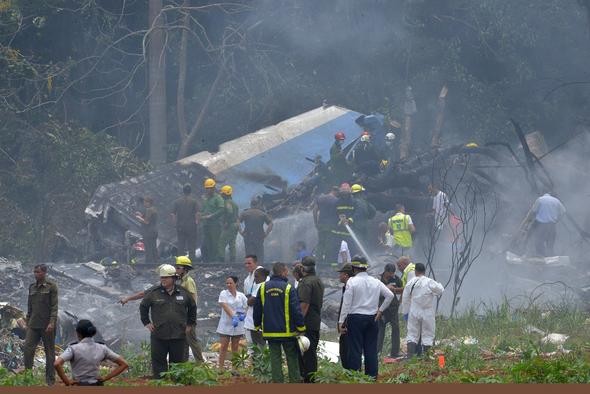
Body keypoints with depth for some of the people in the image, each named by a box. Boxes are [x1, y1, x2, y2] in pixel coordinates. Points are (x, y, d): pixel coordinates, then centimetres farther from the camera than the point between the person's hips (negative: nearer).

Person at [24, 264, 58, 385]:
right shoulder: (32, 287, 12)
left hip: (47, 325, -5)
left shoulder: (51, 286, -4)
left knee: (49, 352, 2)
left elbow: (54, 306, -9)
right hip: (34, 324, 5)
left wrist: (52, 323, -18)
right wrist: (27, 322, 15)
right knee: (27, 348, -6)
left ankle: (50, 380, 9)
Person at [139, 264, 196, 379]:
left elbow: (192, 308, 19)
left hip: (178, 335, 1)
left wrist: (190, 324, 15)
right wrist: (147, 323, 8)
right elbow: (143, 307, 14)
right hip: (159, 336, -1)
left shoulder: (183, 293, 4)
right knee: (158, 361, 0)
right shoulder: (153, 293, 1)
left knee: (178, 361, 6)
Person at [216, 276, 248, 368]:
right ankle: (221, 368, -2)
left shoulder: (241, 296, 6)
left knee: (235, 348, 8)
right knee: (223, 347, -3)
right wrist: (233, 317, -29)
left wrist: (243, 314, -18)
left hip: (238, 326, 2)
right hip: (226, 325, -2)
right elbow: (225, 307, -15)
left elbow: (246, 307, 5)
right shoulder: (223, 294, -2)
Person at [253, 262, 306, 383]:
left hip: (269, 331, 3)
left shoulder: (263, 288, 2)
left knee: (275, 358, 7)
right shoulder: (288, 289, -11)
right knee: (292, 358, 7)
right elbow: (296, 310, -12)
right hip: (287, 331, -3)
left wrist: (258, 325, 20)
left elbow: (257, 309, 9)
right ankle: (295, 380, 7)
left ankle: (278, 381, 4)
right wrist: (301, 327, -4)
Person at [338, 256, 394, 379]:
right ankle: (372, 376, 9)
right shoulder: (376, 282, 6)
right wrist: (380, 310, 12)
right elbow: (390, 295, 7)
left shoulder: (352, 281, -8)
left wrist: (341, 321, -7)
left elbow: (346, 303, -10)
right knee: (371, 349, 8)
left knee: (355, 350, -1)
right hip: (372, 318, 4)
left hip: (355, 319, -4)